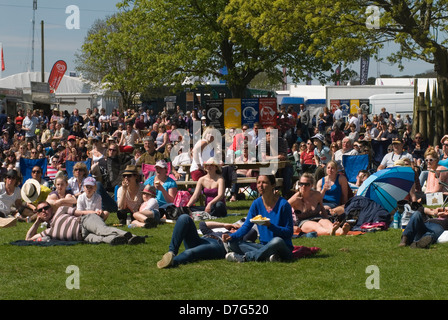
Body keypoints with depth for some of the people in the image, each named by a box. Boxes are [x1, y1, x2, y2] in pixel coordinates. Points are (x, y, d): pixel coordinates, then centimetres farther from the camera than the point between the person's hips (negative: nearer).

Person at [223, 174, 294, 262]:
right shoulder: (256, 204, 4)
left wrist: (270, 226, -26)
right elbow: (246, 226, 4)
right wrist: (232, 236, -14)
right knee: (232, 243, -13)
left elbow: (289, 232, -11)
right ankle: (268, 256, -30)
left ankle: (244, 257, -27)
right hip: (263, 245, 5)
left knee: (277, 241, -41)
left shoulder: (283, 204, -11)